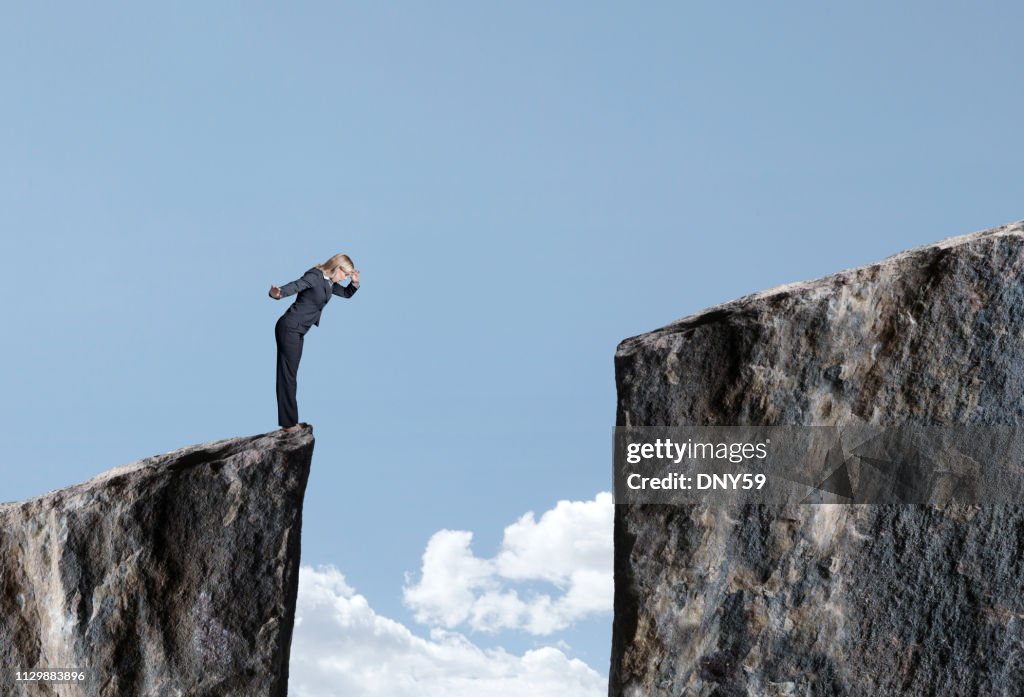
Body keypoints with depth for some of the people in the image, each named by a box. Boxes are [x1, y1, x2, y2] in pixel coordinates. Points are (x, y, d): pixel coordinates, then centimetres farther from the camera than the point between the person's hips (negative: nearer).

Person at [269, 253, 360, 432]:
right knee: (287, 375, -4)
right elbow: (295, 286, -33)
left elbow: (347, 293, 25)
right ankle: (289, 422, 0)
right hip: (289, 328, -10)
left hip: (298, 331, 10)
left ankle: (290, 421, 18)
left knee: (290, 375, 13)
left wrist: (355, 282, 3)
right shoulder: (314, 276, -17)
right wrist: (278, 294, -55)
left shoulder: (329, 283, 10)